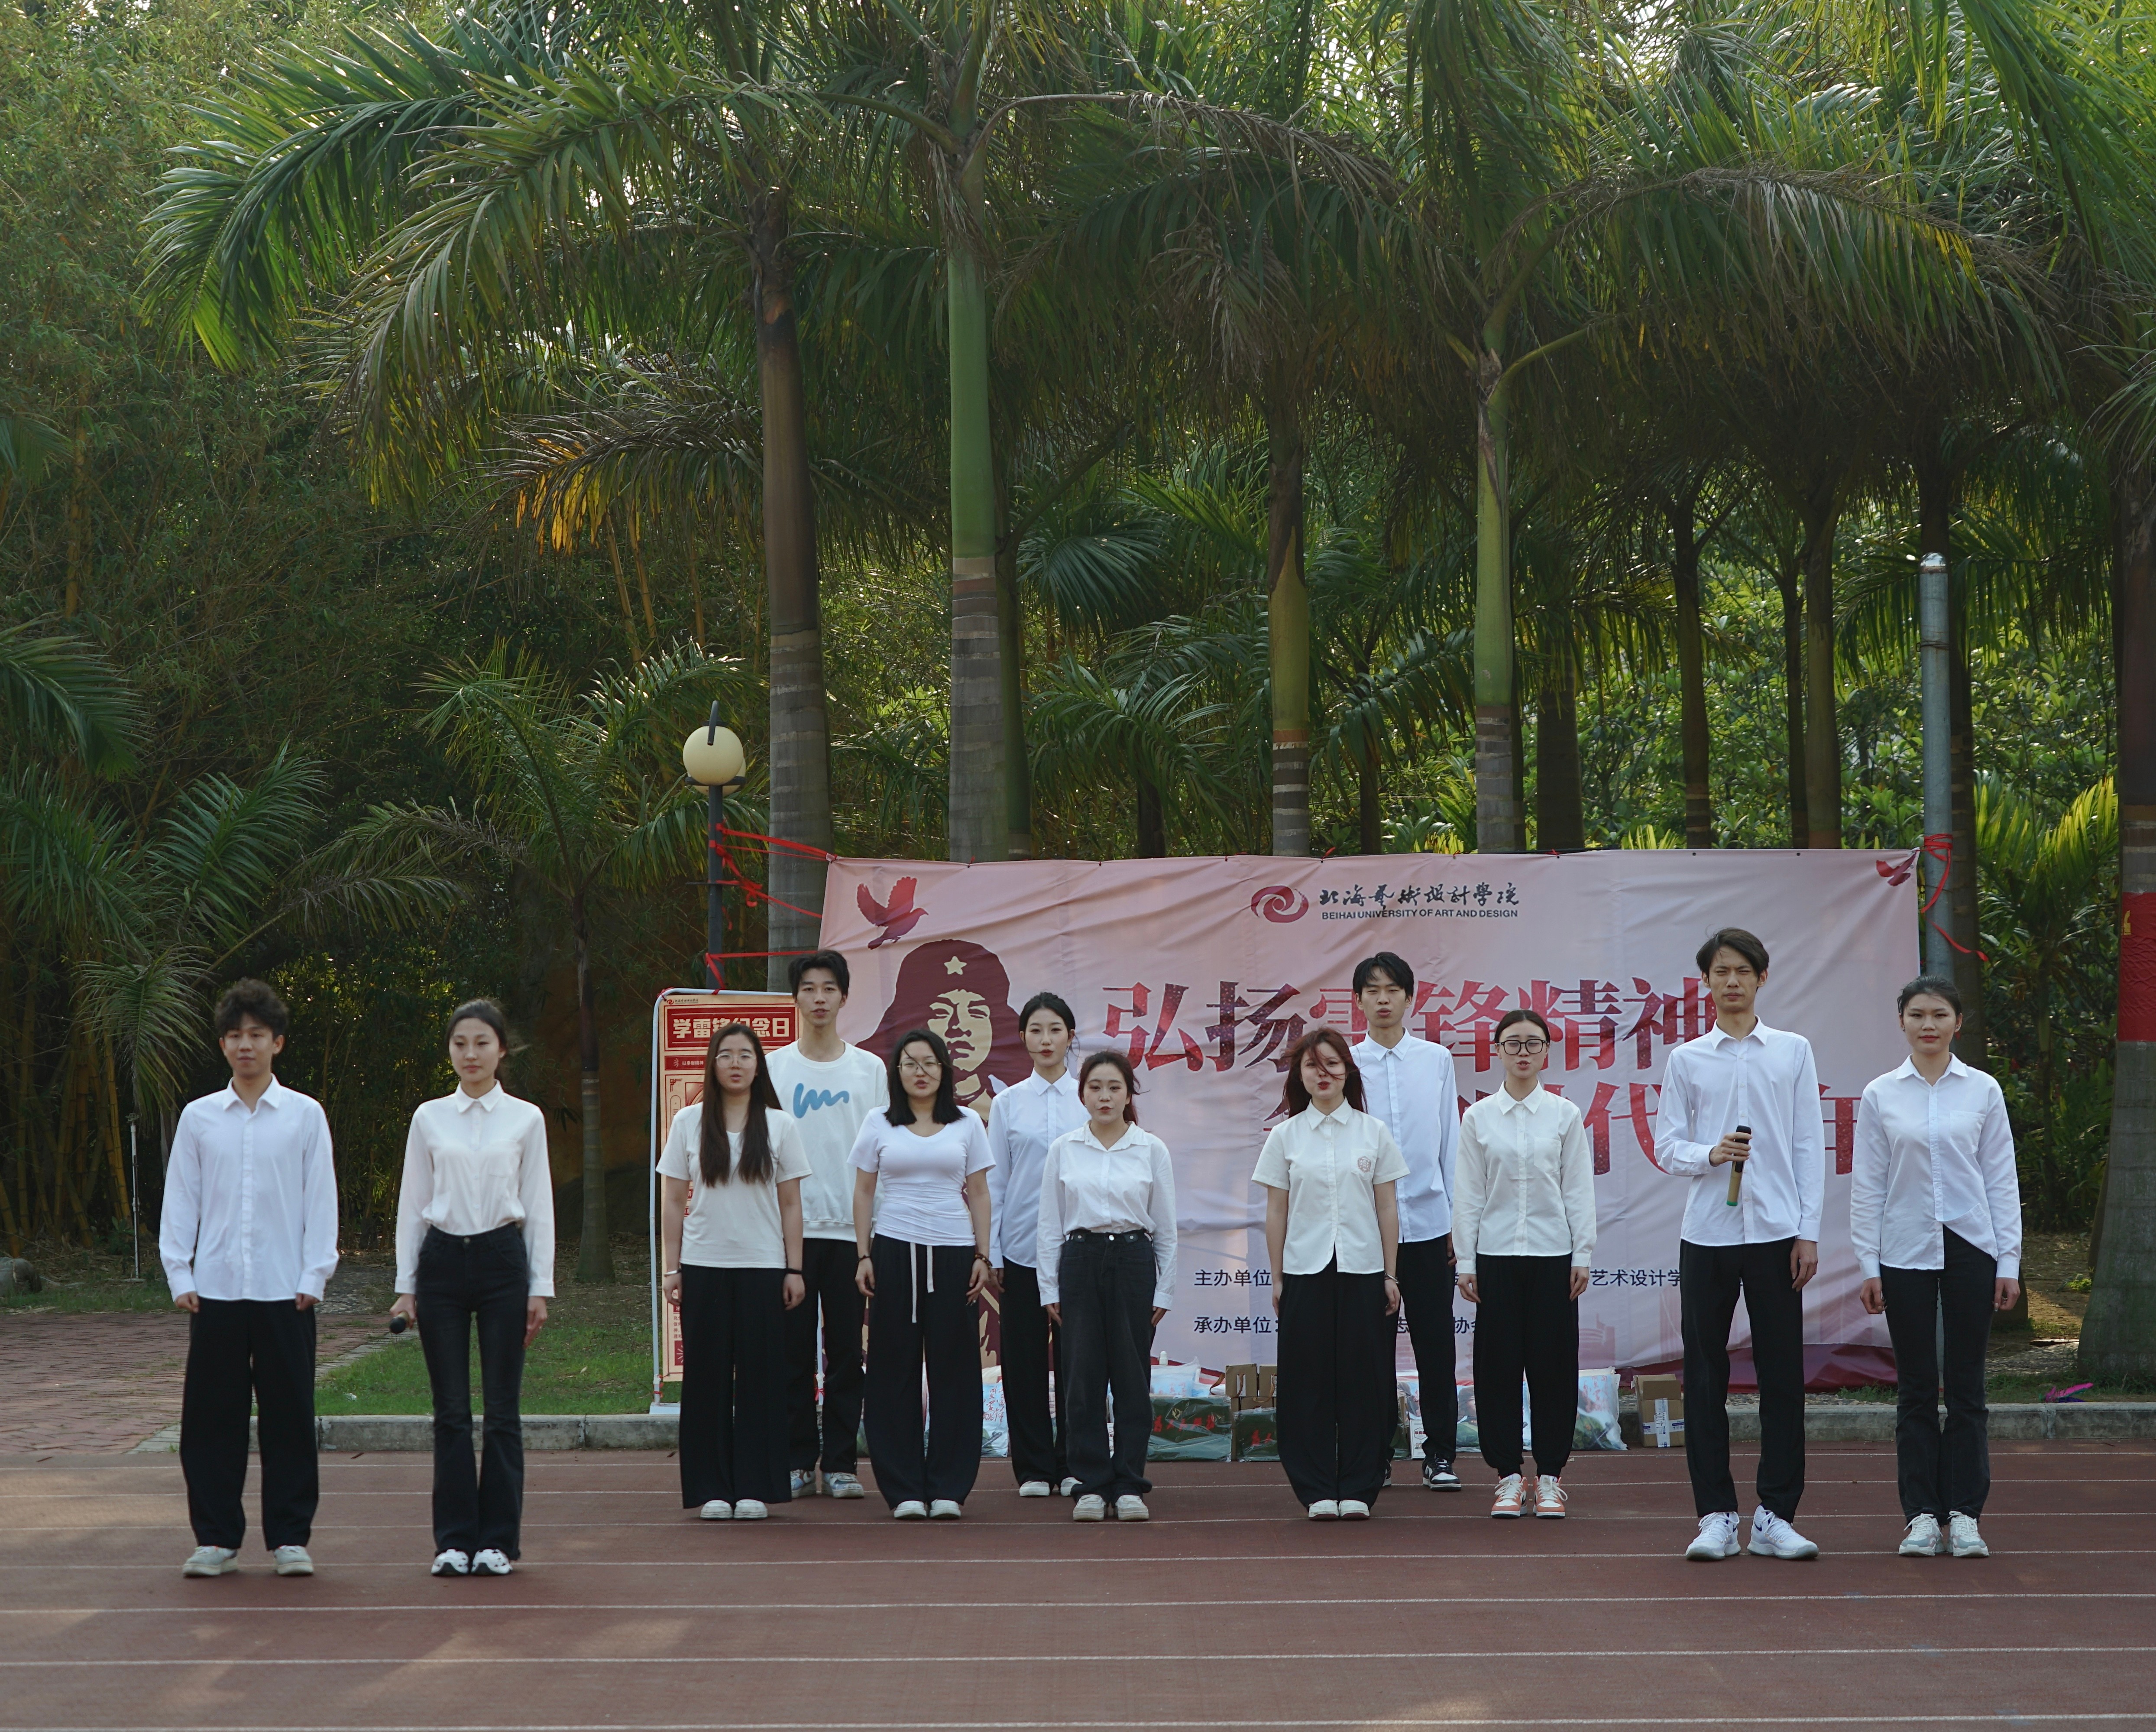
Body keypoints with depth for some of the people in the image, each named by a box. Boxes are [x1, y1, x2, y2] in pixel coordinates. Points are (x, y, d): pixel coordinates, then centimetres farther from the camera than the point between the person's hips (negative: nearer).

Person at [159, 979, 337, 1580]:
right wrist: (180, 1275, 1)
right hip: (216, 1288, 1)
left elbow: (321, 1200, 3)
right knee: (211, 1416, 3)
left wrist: (313, 1277, -3)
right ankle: (216, 1538, 12)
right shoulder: (199, 1118, 7)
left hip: (285, 1290, -1)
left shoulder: (305, 1116, 4)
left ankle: (290, 1537, 11)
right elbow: (179, 1200, 9)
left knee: (289, 1416, 2)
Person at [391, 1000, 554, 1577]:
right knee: (451, 1410, 2)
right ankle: (454, 1539, 9)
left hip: (502, 1260, -1)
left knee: (502, 1409, 0)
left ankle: (497, 1540, 8)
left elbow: (539, 1206, 4)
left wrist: (540, 1287, -1)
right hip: (442, 1262, 1)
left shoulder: (525, 1119, 3)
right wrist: (406, 1284, 4)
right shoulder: (429, 1118, 6)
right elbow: (412, 1203, 9)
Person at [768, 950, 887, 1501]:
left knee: (846, 1351, 2)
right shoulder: (774, 1068, 6)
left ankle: (842, 1461, 8)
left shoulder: (870, 1069, 7)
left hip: (850, 1228, 0)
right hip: (790, 1225, 0)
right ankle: (798, 1461, 8)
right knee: (793, 1349, 1)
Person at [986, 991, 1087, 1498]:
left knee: (1074, 1355, 1)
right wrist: (991, 1252, 2)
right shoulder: (1007, 1104, 6)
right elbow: (994, 1181, 7)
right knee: (1025, 1356, 2)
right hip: (1022, 1245, 1)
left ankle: (1074, 1465, 10)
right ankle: (1033, 1468, 10)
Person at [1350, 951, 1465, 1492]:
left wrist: (1458, 1218, 5)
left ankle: (1439, 1453, 10)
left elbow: (1450, 1142, 8)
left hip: (1427, 1219, 1)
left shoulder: (1436, 1060, 5)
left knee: (1435, 1343, 2)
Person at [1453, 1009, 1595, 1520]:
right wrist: (1466, 1261, 0)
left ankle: (1549, 1477, 11)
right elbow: (1470, 1194, 3)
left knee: (1553, 1363, 2)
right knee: (1498, 1363, 2)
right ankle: (1507, 1475, 11)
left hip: (1553, 1253, 0)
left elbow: (1578, 1190, 2)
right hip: (1497, 1254, 0)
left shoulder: (1565, 1115, 2)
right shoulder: (1478, 1118, 3)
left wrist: (1583, 1256, -3)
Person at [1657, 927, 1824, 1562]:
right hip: (1707, 1232, 0)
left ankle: (1775, 1515, 8)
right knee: (1705, 1377, 2)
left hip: (1776, 1230, 0)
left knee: (1782, 1373, 1)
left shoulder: (1793, 1052, 7)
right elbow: (1667, 1147, 6)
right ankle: (1715, 1515, 8)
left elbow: (1809, 1146, 6)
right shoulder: (1687, 1059, 8)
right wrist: (1710, 1155, -15)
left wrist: (1809, 1231, 0)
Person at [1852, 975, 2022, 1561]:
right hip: (1907, 1251, 0)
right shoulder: (1880, 1096, 2)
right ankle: (1922, 1515, 10)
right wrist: (1868, 1264, -1)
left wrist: (2009, 1261, 0)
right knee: (1917, 1388, 4)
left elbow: (2002, 1180, 4)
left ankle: (1964, 1515, 9)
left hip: (1970, 1248, 0)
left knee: (1966, 1385, 3)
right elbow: (1867, 1184, 4)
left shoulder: (1983, 1091, 3)